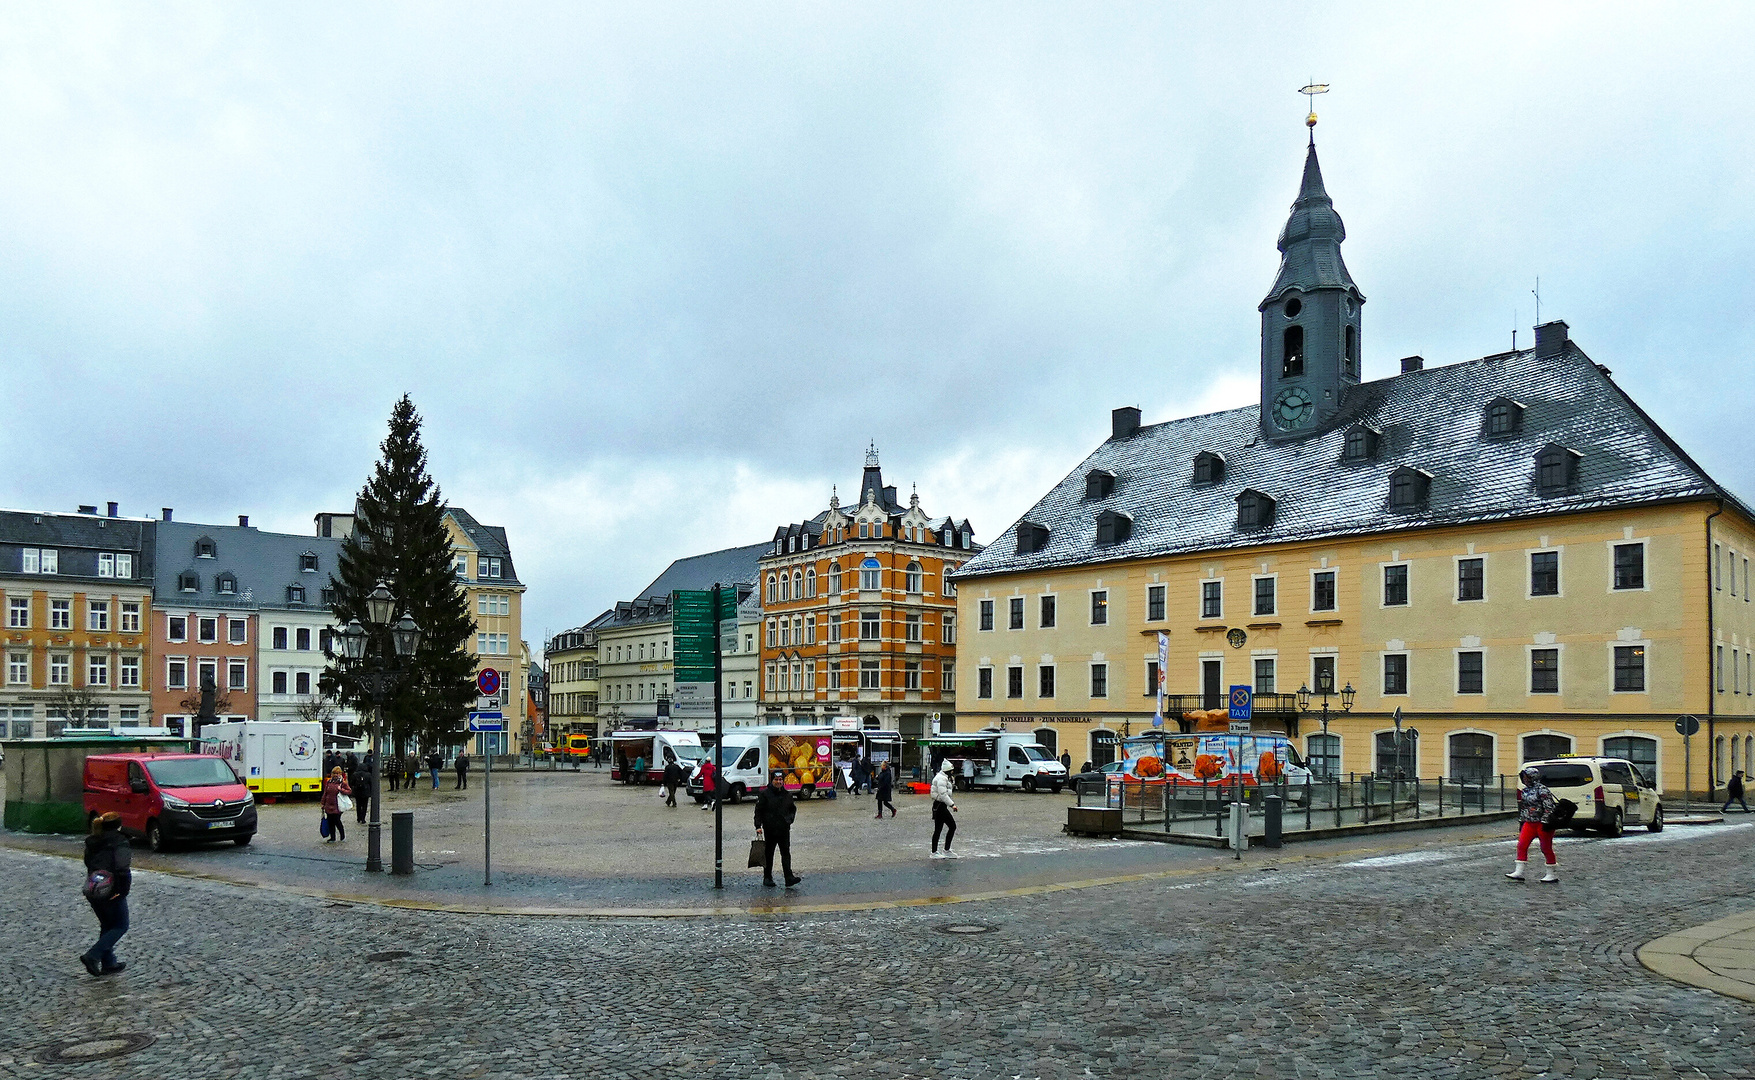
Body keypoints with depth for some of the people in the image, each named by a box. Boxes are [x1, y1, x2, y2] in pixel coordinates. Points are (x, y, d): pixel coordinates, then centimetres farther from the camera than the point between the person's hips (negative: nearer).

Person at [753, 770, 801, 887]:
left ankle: (789, 878, -12)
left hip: (784, 829, 3)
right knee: (768, 854, 8)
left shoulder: (787, 795, 10)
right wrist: (758, 826, -12)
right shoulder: (765, 794, -2)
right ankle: (767, 877, 19)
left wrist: (790, 817, 5)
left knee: (786, 853, -6)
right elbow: (758, 811, -3)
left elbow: (793, 809, 25)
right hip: (769, 830, -2)